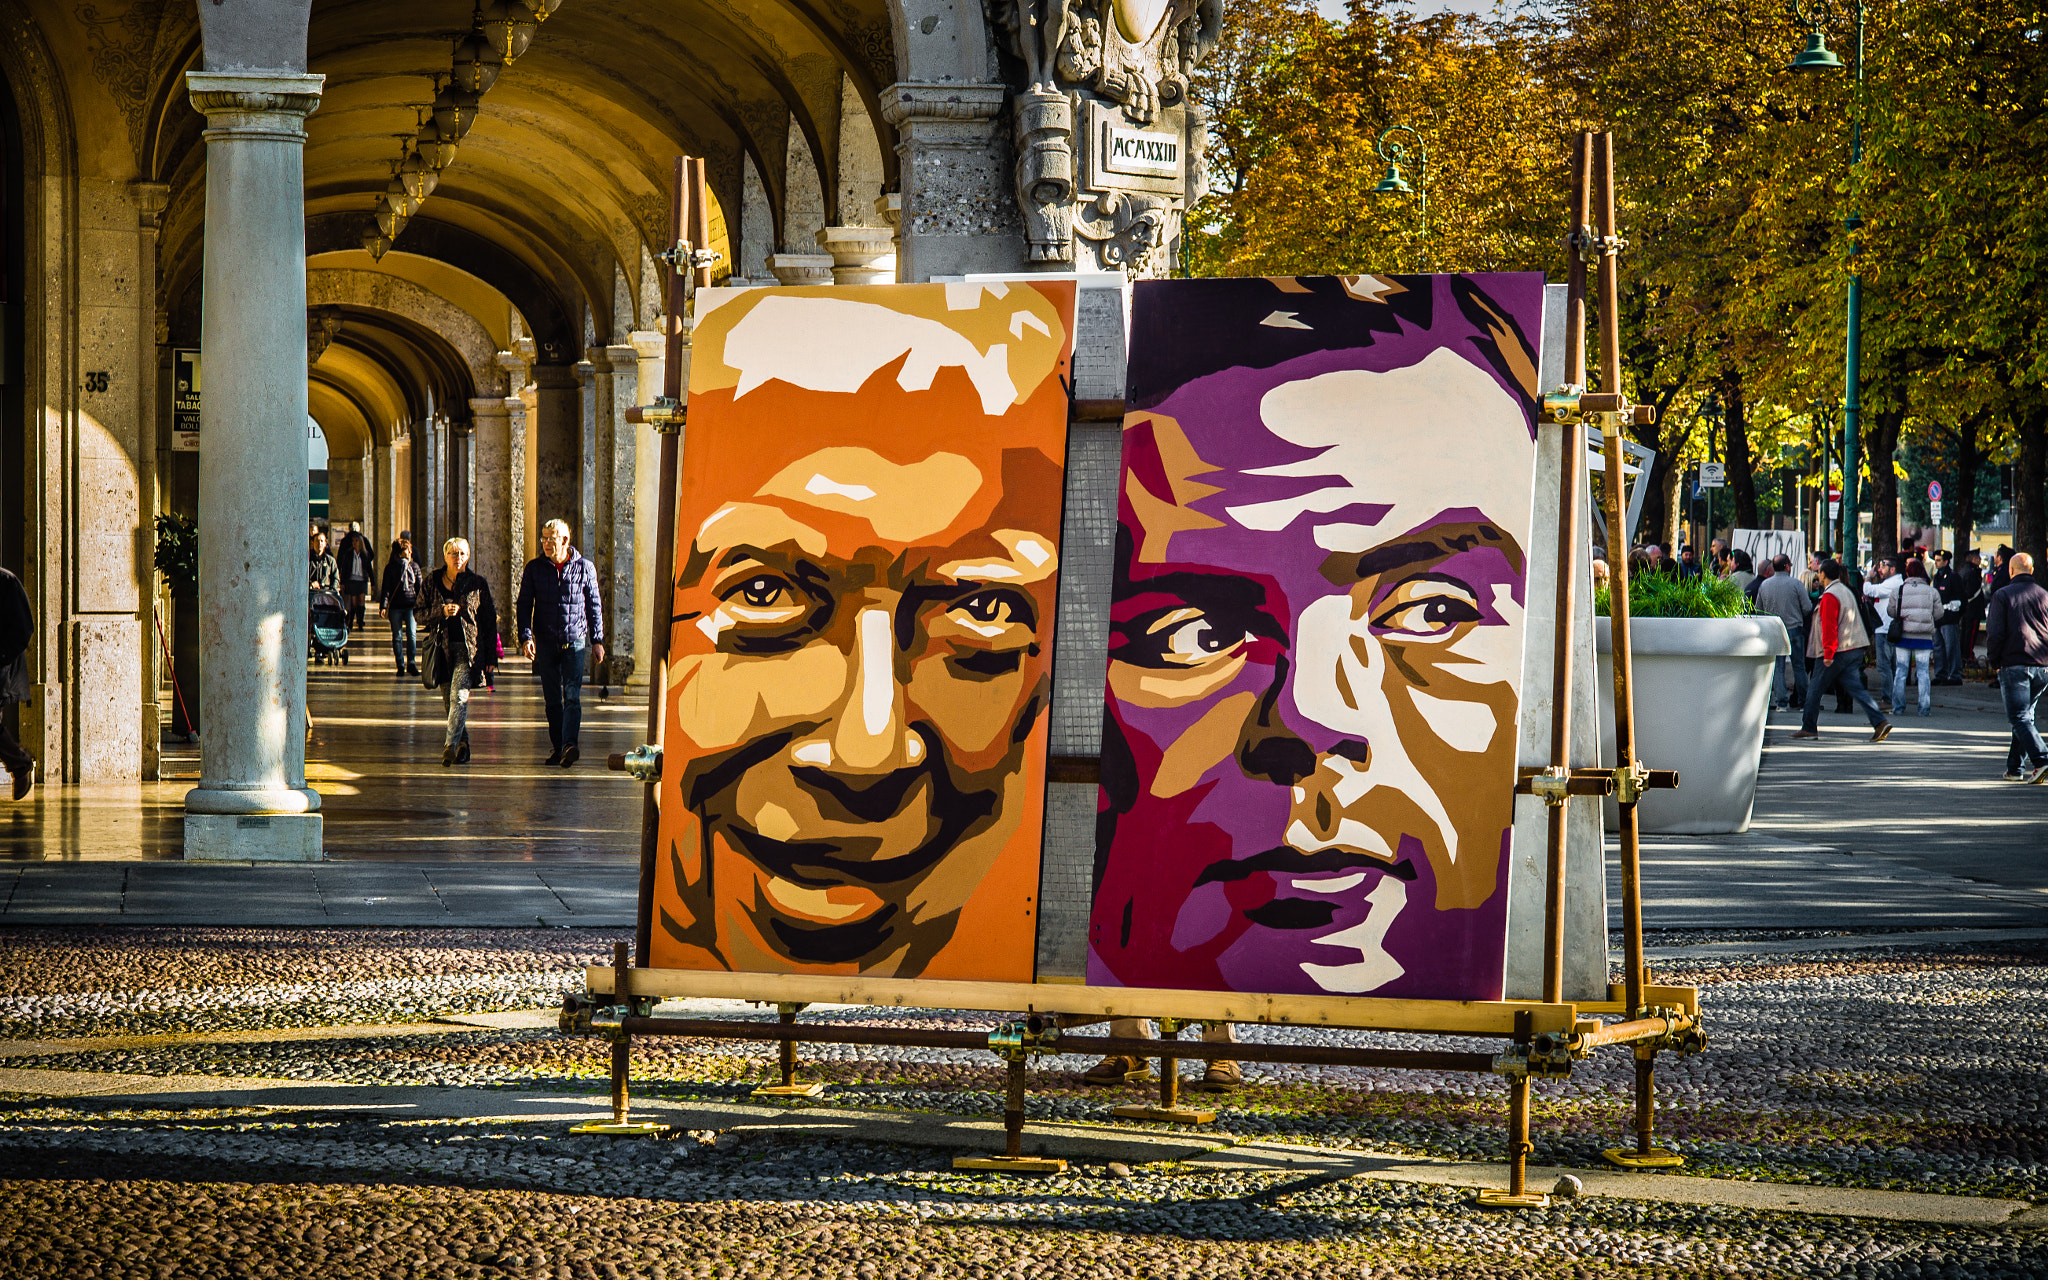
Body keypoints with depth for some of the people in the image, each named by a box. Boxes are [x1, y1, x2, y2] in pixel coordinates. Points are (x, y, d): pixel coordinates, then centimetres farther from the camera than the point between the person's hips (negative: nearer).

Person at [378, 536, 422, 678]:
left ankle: (411, 664, 1)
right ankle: (400, 665, 9)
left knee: (412, 634, -8)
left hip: (411, 606, 1)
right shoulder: (390, 568, 4)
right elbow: (386, 588, 2)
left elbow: (420, 585, 14)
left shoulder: (414, 566, 9)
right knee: (397, 637, 3)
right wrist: (383, 606, -8)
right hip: (395, 606, -1)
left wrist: (420, 605, 10)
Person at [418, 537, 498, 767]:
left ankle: (450, 745, -23)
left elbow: (489, 618, 8)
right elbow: (420, 610, 9)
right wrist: (442, 611, -11)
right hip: (442, 646, 3)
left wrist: (490, 653, 5)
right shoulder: (432, 581, 8)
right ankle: (463, 744, 20)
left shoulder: (477, 583, 4)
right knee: (448, 699, 5)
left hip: (468, 646, -3)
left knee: (459, 695, -17)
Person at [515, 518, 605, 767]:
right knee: (552, 699, 5)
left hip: (575, 641, -2)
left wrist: (597, 640, 7)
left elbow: (594, 606, 9)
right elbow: (524, 604, 6)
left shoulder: (584, 567, 2)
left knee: (572, 695, -14)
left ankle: (569, 744, -26)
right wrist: (525, 637, -6)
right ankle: (558, 748, 12)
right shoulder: (535, 568, 5)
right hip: (546, 642, 2)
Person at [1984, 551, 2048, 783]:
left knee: (2020, 718, -5)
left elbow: (1995, 633, -8)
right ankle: (2015, 768, 18)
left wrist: (1993, 662, 4)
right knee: (2026, 716, 16)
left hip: (2013, 665, -4)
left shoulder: (2002, 596, -3)